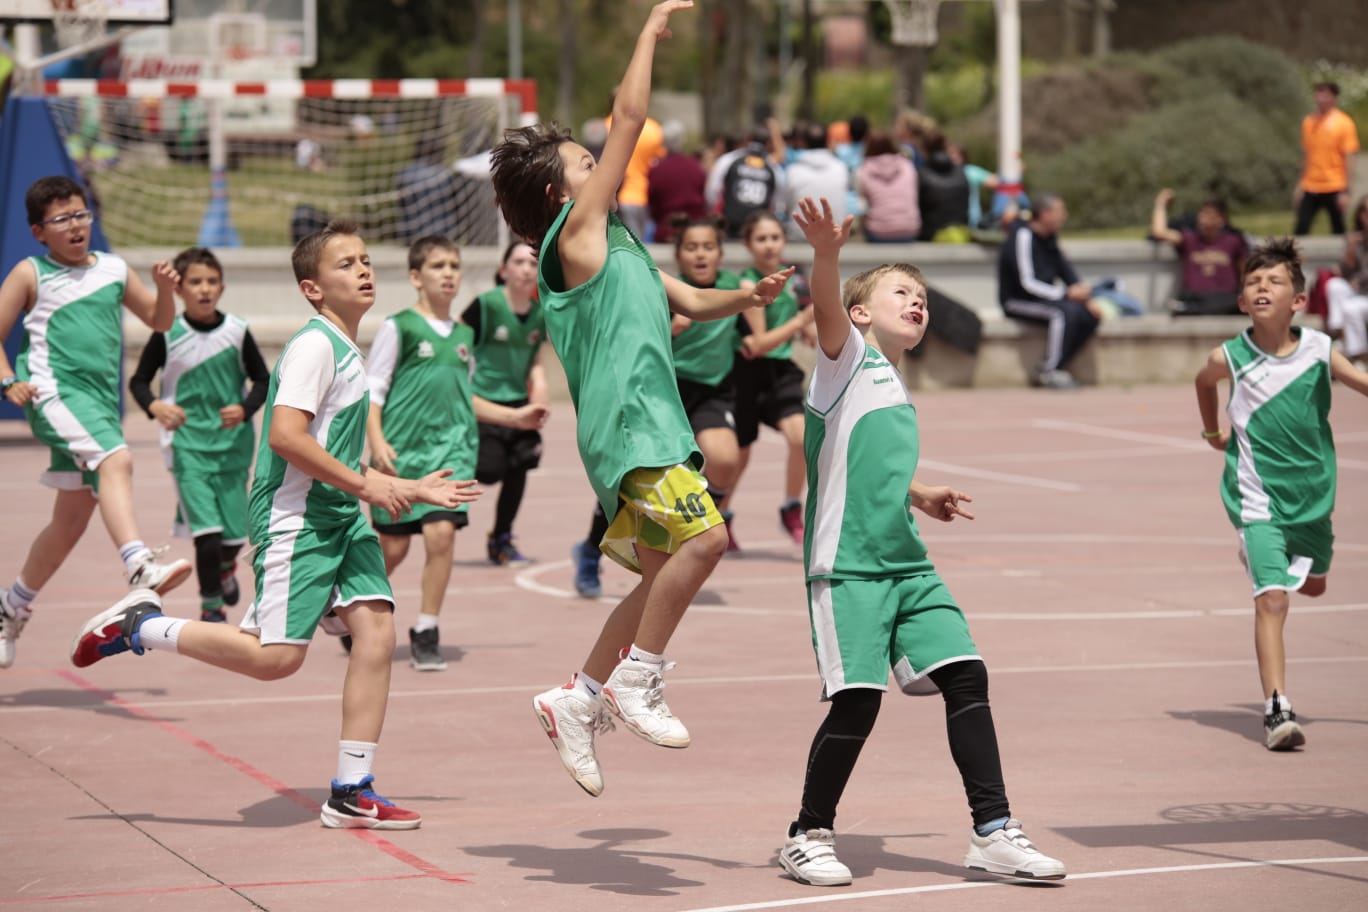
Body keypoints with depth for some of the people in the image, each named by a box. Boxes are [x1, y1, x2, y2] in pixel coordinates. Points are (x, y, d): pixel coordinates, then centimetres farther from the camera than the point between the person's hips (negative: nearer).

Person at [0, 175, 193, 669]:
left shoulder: (113, 269, 14)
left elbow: (159, 321, 21)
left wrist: (165, 290, 2)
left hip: (101, 401, 6)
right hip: (55, 393, -6)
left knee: (72, 519, 12)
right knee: (116, 459, -33)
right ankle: (140, 567, -48)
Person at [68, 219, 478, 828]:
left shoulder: (349, 352, 18)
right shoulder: (315, 345, -11)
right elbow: (286, 435, -23)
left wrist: (408, 489, 25)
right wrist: (366, 485, -18)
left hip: (339, 516, 9)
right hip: (294, 519, -9)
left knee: (376, 629, -5)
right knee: (275, 657, -12)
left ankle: (351, 794, 0)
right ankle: (139, 627, 6)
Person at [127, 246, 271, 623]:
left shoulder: (236, 332, 0)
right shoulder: (167, 335, -3)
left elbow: (263, 380, 8)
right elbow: (139, 380, 6)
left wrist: (245, 409, -11)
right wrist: (154, 406, -14)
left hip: (232, 443, 2)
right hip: (187, 445, -2)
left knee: (234, 530, 6)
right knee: (206, 528, -13)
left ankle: (225, 565, 43)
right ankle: (210, 605, 5)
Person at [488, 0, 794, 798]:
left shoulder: (616, 245, 23)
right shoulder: (577, 232, -4)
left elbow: (689, 302, 30)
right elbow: (630, 118, -7)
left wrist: (747, 298, 11)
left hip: (654, 426, 10)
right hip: (627, 427, -10)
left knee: (668, 574, 11)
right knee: (704, 536, -23)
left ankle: (579, 701, 19)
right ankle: (636, 679, -12)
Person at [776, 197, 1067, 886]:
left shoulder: (895, 388, 21)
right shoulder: (847, 356, -1)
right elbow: (827, 309, -24)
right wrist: (826, 255, -42)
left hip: (908, 566, 7)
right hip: (846, 564, -7)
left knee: (967, 677, -3)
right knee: (856, 700, -10)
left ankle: (993, 832, 3)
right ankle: (808, 836, 8)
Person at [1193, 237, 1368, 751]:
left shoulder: (1318, 350, -11)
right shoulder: (1230, 358, -12)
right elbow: (1204, 380, 12)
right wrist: (1213, 431, 20)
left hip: (1312, 494, 3)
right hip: (1258, 500, -3)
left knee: (1312, 585, 25)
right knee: (1271, 599, -17)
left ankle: (1258, 555, 60)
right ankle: (1276, 711, -17)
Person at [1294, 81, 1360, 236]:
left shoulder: (1344, 123, -6)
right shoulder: (1309, 121, 7)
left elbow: (1348, 159, -7)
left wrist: (1345, 192, -12)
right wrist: (1300, 186, 13)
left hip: (1334, 188, -4)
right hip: (1310, 188, 4)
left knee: (1338, 231, 6)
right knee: (1300, 230, -2)